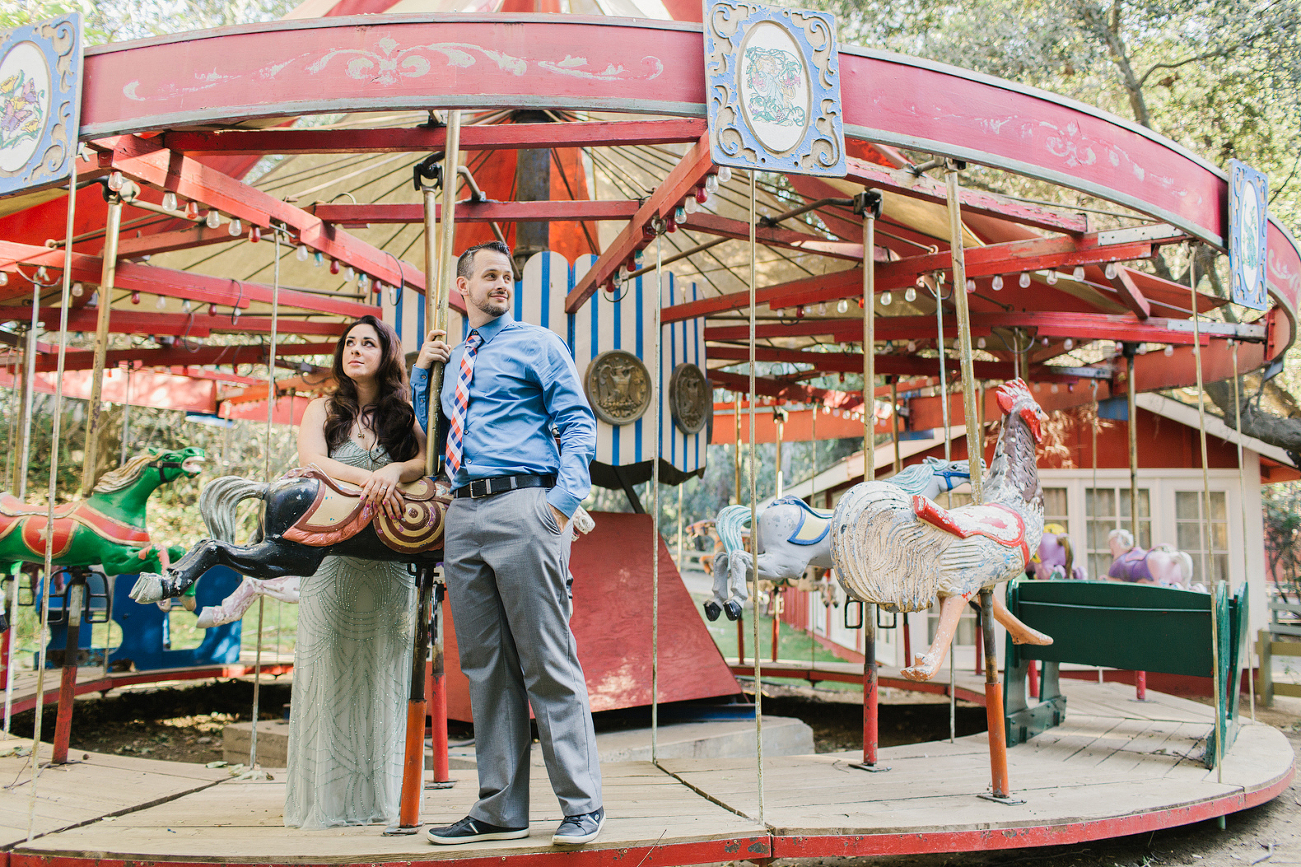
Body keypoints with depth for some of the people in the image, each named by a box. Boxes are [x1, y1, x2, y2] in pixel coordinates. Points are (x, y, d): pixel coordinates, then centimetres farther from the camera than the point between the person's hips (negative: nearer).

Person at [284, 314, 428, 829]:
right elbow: (311, 460, -7)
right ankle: (324, 800, 4)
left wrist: (394, 472, -23)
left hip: (389, 563, 1)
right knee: (329, 673, -2)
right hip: (333, 555, -1)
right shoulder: (324, 411, 11)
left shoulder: (403, 417, 13)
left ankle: (377, 796, 8)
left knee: (381, 676, 1)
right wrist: (368, 478, -21)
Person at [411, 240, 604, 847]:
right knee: (485, 667, 7)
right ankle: (500, 809, 15)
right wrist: (420, 371, 19)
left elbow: (578, 423, -1)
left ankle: (581, 804, 1)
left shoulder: (537, 344, 7)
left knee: (547, 662, -7)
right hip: (464, 515, 6)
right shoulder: (453, 361, 23)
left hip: (521, 506, -6)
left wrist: (565, 499, -15)